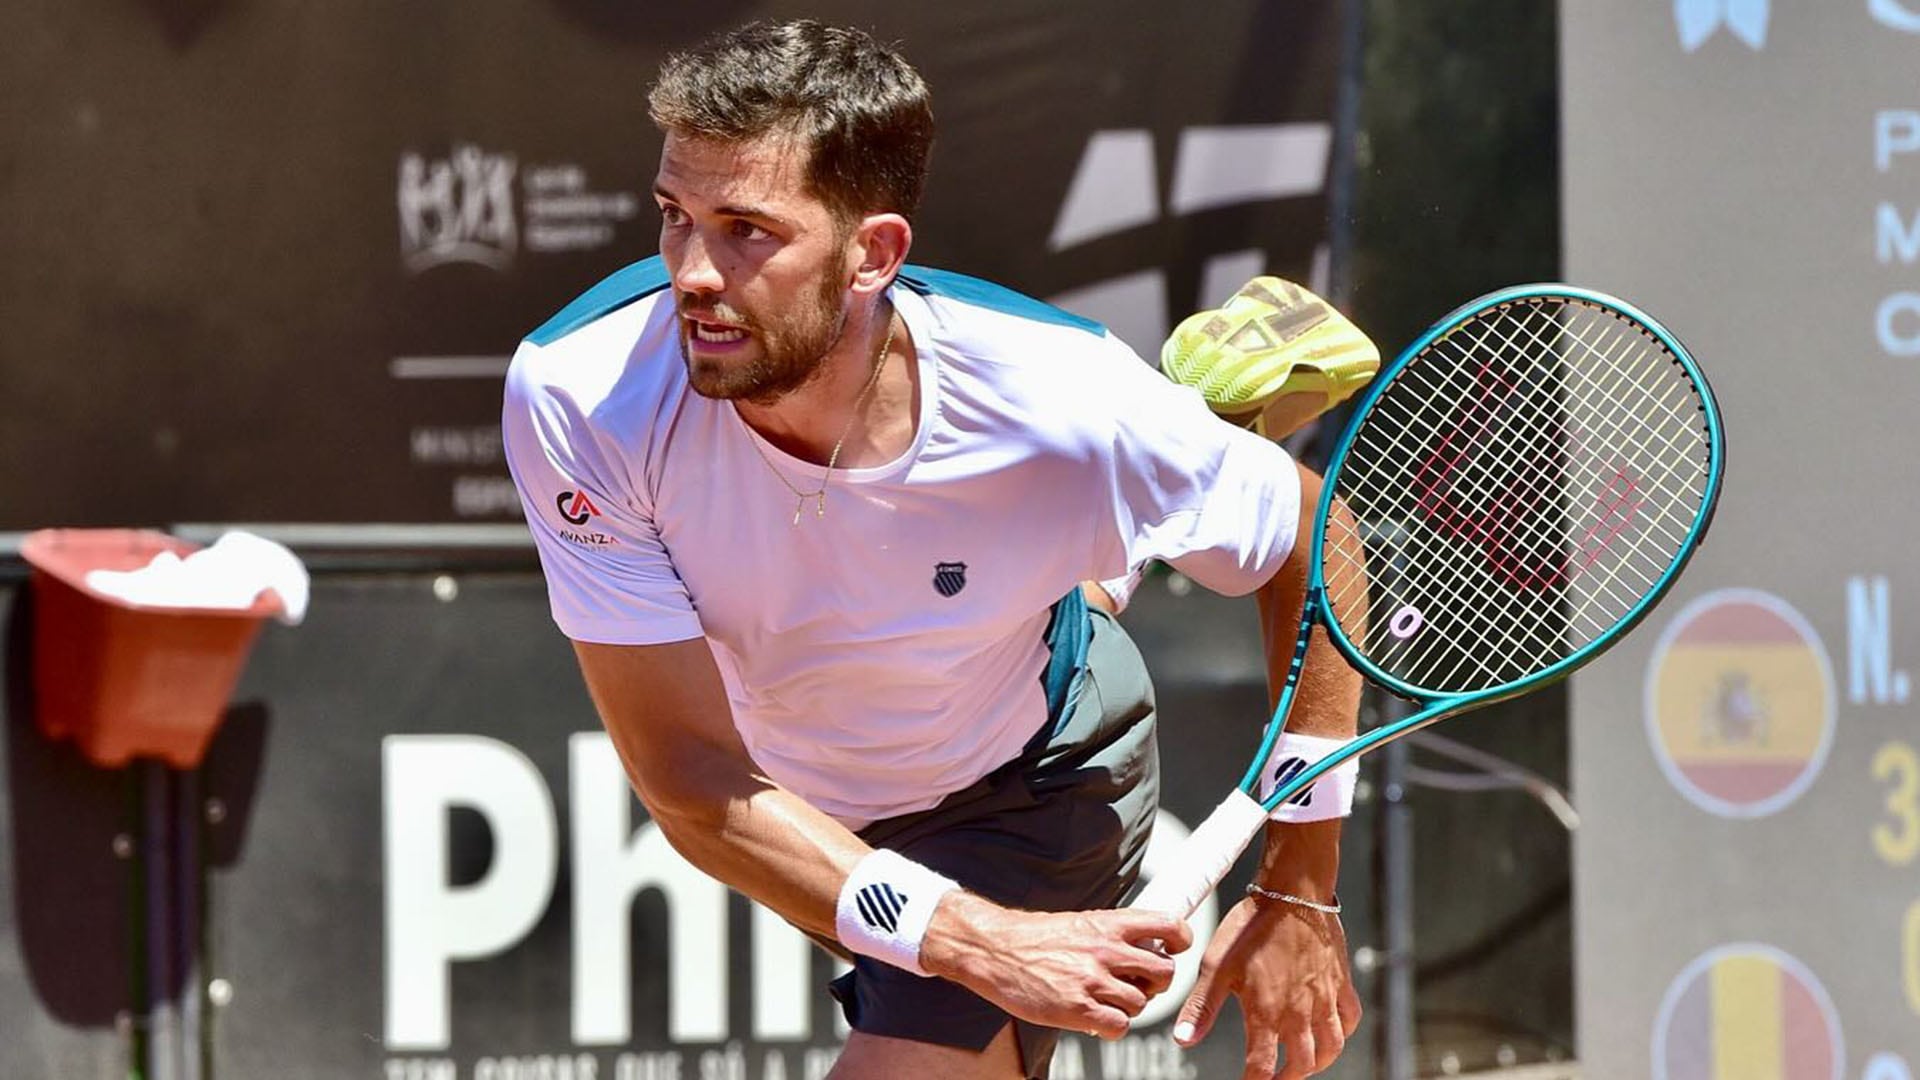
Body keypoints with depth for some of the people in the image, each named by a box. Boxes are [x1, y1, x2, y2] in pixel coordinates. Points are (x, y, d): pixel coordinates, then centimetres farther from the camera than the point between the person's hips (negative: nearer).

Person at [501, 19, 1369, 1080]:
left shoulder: (1068, 408, -37)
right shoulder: (577, 398, -36)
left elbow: (1309, 539, -17)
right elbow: (694, 784, -33)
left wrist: (1298, 896, -16)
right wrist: (971, 943, -43)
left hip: (1026, 783, -2)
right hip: (801, 802, 2)